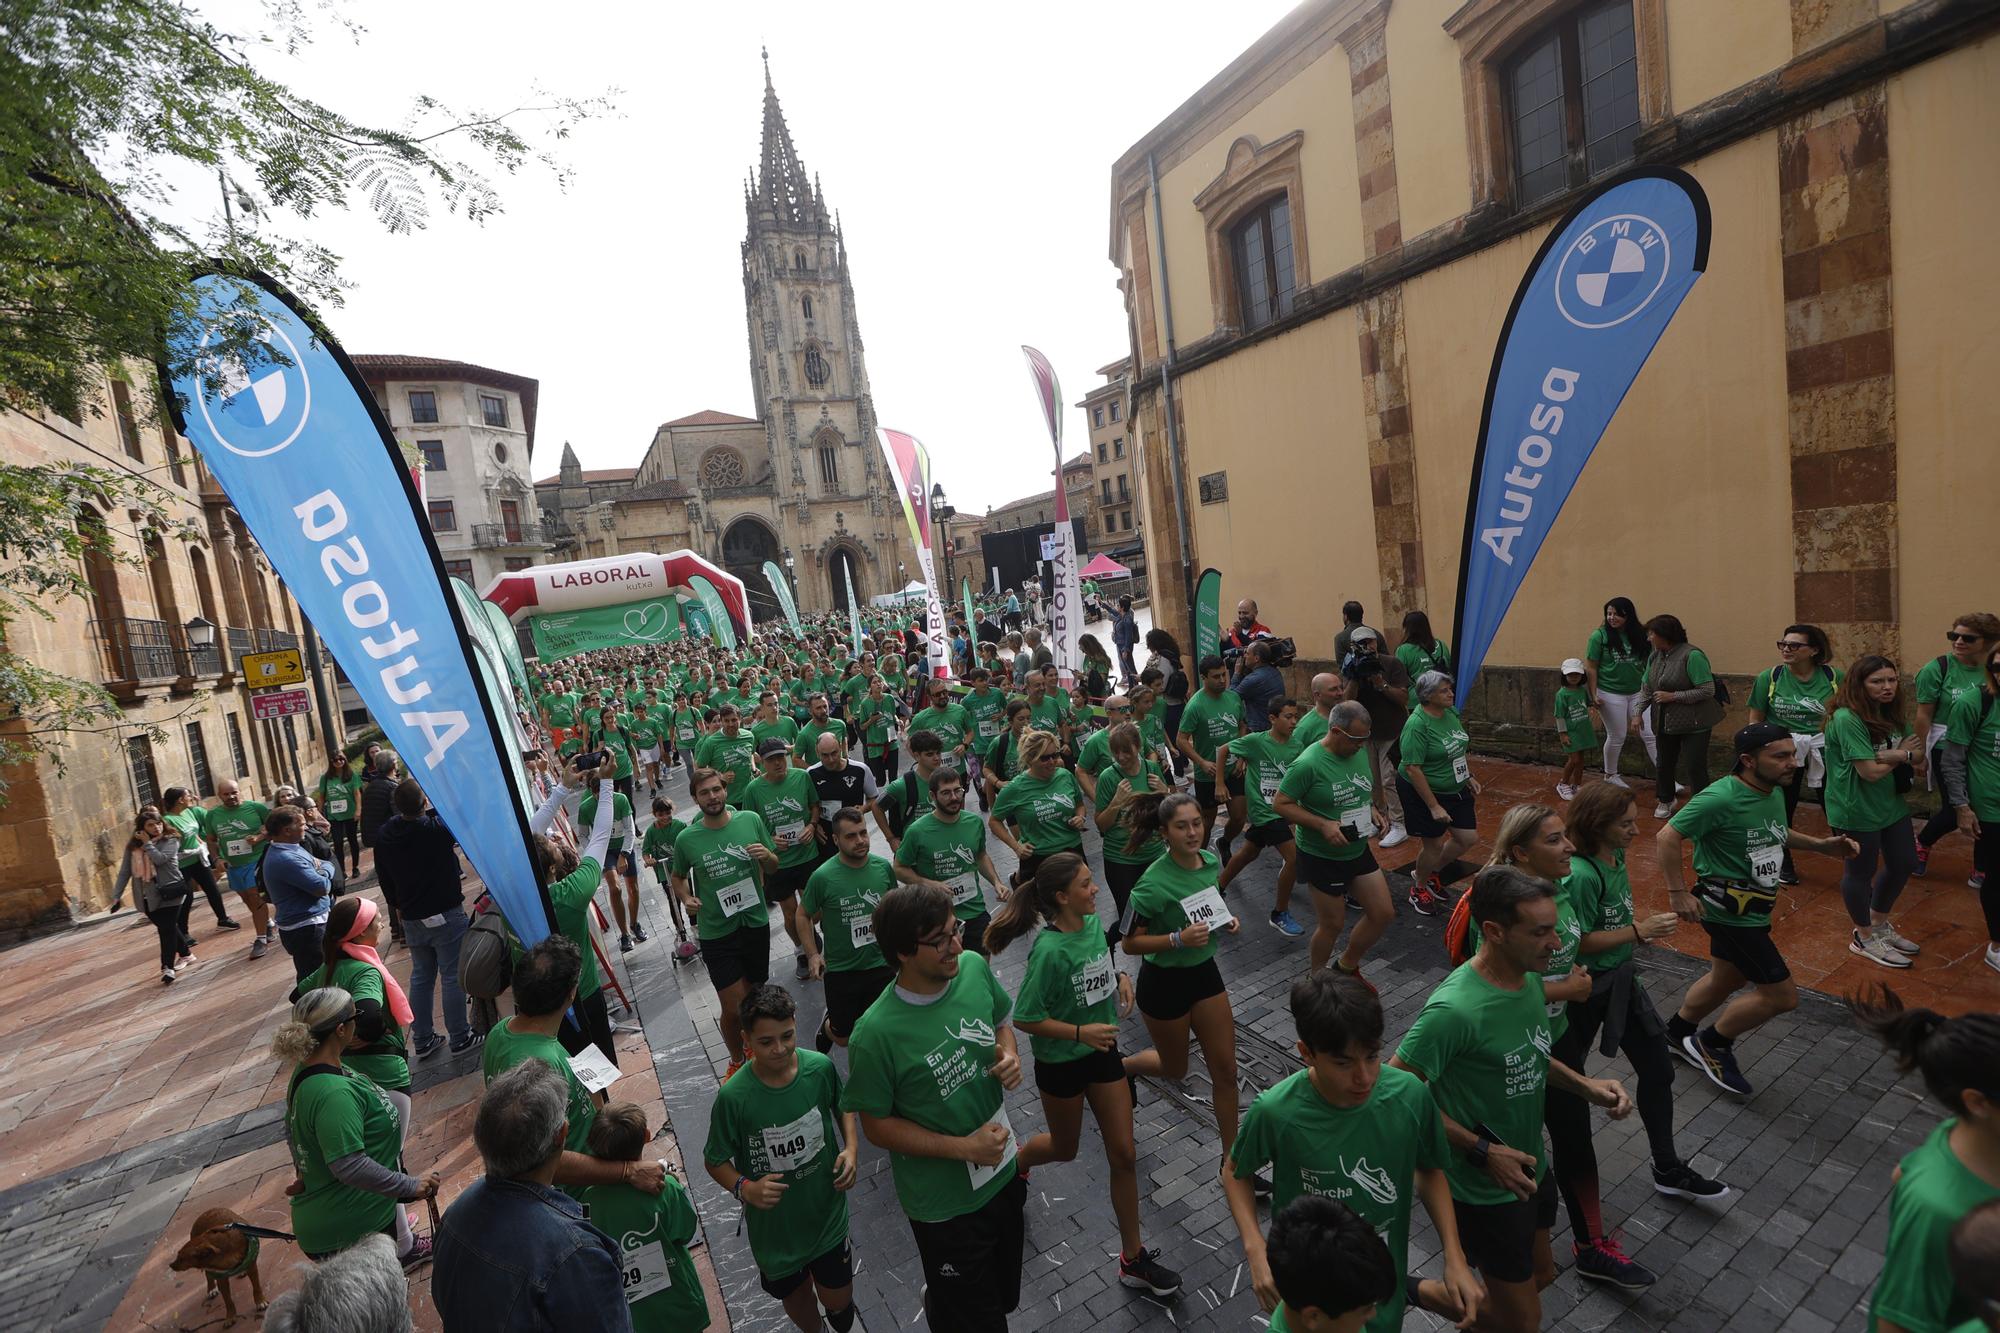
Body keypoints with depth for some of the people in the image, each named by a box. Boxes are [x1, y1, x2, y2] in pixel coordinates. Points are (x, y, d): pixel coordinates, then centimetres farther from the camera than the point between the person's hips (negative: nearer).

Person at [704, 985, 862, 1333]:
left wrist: (851, 1148, -14)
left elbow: (843, 1108, 1)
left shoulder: (821, 1067, -21)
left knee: (837, 1301, 14)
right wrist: (744, 1189, -28)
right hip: (773, 1223, -1)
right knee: (797, 1297, 23)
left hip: (826, 1210, 1)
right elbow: (715, 1161, -11)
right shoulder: (733, 1097, -27)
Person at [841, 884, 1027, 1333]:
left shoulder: (974, 967, -15)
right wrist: (964, 1148, -20)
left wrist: (1010, 1057, -15)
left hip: (1004, 1170, 5)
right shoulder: (875, 1035, -29)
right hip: (946, 1204, -5)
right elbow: (876, 1125, -16)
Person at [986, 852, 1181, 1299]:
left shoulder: (1094, 922, -9)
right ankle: (1015, 1160, 54)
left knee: (1123, 1155, 10)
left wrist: (1121, 977, -7)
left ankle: (1133, 1258, 29)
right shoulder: (1050, 950, -30)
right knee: (1065, 1148, 21)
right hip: (1060, 1061, -5)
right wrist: (1081, 1032, -27)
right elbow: (1025, 1019, -24)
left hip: (1102, 1050, 5)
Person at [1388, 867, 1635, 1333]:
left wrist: (1585, 1085, -6)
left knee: (1541, 1274, 27)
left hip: (1529, 1166, 8)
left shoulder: (1529, 976, -9)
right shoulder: (1455, 1009, -35)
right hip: (1484, 1187, -8)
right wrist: (1482, 1151, -23)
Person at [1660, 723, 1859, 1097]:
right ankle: (1712, 1045, 17)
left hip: (1751, 908, 10)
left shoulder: (1774, 793, 1)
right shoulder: (1721, 798, -28)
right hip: (1729, 910, -10)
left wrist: (1821, 844, 9)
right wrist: (1678, 893, -24)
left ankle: (1677, 1035, 45)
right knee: (1782, 995, -3)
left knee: (1726, 979, 25)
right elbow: (1667, 838, -27)